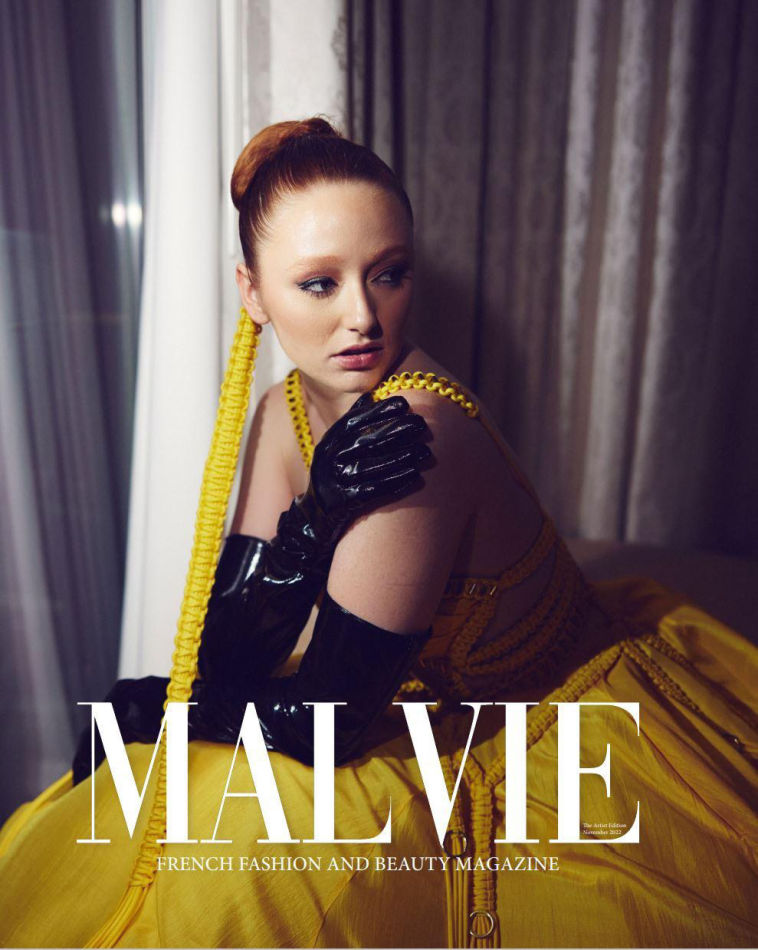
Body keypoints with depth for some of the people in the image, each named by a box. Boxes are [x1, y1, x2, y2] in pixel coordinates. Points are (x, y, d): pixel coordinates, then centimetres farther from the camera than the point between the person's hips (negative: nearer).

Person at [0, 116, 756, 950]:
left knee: (235, 842, -14)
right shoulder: (287, 412, -6)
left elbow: (324, 722, -23)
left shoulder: (413, 431, -30)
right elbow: (235, 646, -9)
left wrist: (152, 709, -8)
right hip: (461, 720, 6)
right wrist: (317, 512, -25)